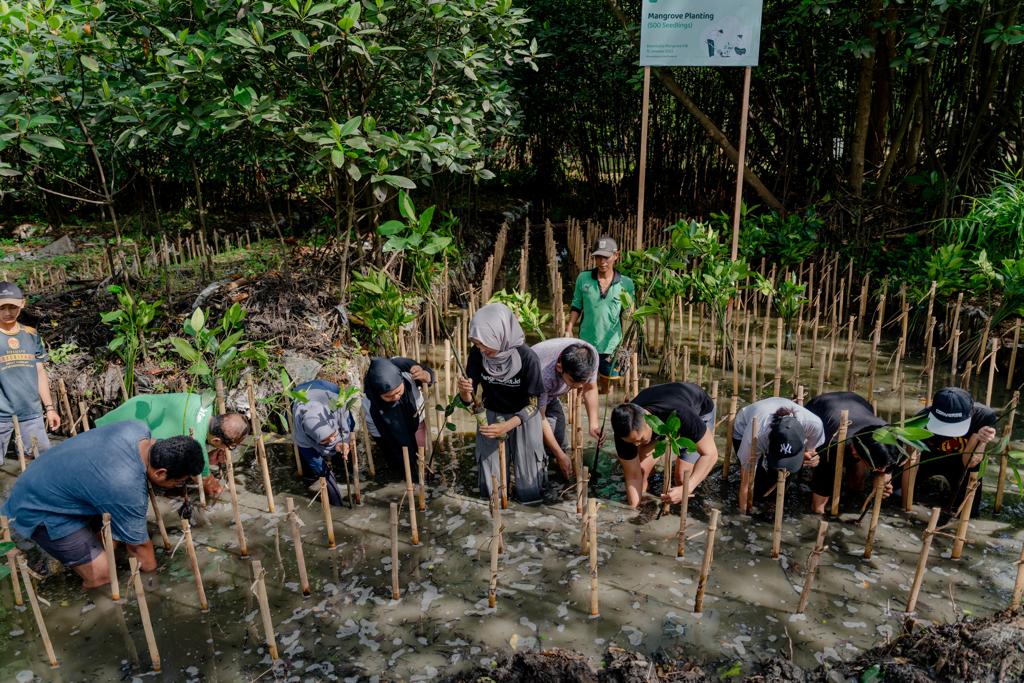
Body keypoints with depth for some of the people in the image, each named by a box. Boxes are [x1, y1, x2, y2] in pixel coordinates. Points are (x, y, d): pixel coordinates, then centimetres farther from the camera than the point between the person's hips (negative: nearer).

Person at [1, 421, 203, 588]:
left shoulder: (139, 428, -16)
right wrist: (152, 571, -1)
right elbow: (139, 544, -17)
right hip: (38, 509, -9)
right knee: (102, 574, -13)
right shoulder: (127, 490, -35)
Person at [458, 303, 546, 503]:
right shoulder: (477, 354, -16)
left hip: (523, 418, -2)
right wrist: (464, 392, -32)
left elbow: (533, 404, -18)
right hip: (490, 416, 3)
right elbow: (469, 400, -9)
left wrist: (505, 427, -30)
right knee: (490, 489, 8)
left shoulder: (527, 358, -26)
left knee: (529, 492, 4)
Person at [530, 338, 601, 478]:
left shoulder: (590, 355, -32)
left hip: (550, 393, 6)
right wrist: (561, 456, -24)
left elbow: (590, 389, -10)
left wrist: (594, 423, -22)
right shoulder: (543, 374, -46)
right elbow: (540, 418, -32)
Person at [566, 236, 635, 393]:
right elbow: (576, 306, 5)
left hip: (611, 343, 0)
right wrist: (569, 328, -3)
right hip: (586, 341, 0)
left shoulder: (626, 283, -8)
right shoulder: (583, 278, -5)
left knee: (606, 382, 17)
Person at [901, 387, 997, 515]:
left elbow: (969, 462, -33)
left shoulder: (984, 416, -35)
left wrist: (978, 438, -52)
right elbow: (910, 465, -29)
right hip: (929, 456, 0)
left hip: (960, 461, 0)